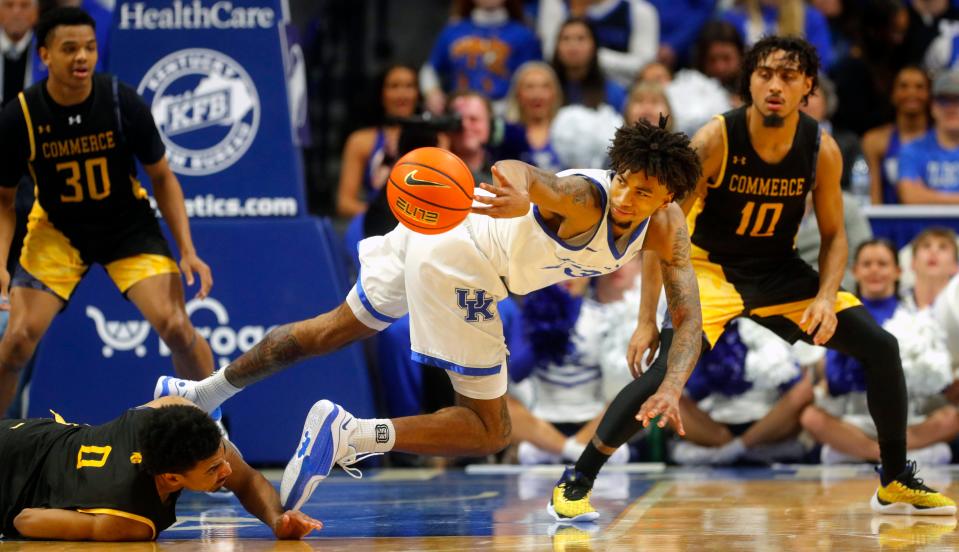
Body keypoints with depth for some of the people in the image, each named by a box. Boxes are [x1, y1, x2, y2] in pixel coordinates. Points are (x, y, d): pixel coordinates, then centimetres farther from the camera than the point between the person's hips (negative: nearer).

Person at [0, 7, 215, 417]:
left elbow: (162, 178, -6)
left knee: (175, 327, -16)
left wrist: (187, 251, -14)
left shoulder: (123, 103, -20)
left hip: (128, 225, 0)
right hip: (56, 229, 0)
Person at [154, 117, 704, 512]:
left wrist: (671, 388, -27)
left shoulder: (667, 224, -5)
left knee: (334, 329, 27)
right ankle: (350, 434, -13)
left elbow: (688, 316, -8)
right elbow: (515, 170, -48)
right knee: (490, 432, -4)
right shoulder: (585, 198, -26)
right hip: (457, 264, -9)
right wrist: (521, 191, -73)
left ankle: (201, 394, 44)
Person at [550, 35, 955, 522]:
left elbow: (833, 234, 3)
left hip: (780, 272, 4)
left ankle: (896, 483, 15)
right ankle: (576, 481, -17)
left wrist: (826, 297, -16)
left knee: (881, 348, -4)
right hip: (711, 268, -4)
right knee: (669, 370, -28)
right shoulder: (715, 141, -22)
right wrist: (647, 319, -18)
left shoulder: (822, 150, -12)